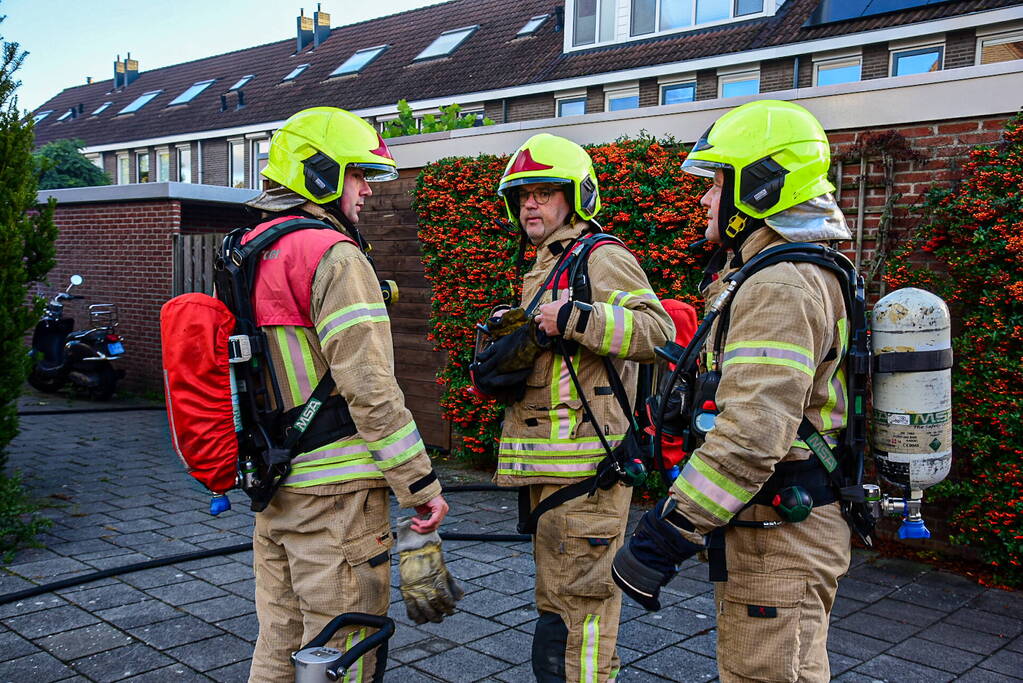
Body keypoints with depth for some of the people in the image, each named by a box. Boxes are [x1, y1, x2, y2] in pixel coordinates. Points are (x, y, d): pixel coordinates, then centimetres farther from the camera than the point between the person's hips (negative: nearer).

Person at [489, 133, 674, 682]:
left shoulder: (603, 258, -8)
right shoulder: (543, 270, 23)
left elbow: (656, 331, -22)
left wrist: (572, 318, -27)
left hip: (585, 461, -10)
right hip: (547, 465, 10)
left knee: (577, 601, -7)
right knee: (556, 594, 19)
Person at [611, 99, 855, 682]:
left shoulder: (780, 286, -20)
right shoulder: (802, 273, 15)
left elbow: (753, 434, -29)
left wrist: (665, 535, -26)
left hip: (778, 539, -11)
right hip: (772, 526, 11)